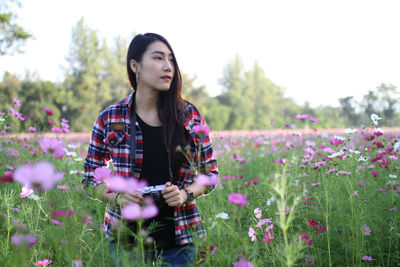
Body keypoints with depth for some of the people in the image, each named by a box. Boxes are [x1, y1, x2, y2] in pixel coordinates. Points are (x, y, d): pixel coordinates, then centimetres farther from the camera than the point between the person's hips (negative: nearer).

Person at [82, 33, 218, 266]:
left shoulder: (190, 116, -1)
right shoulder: (109, 119, -4)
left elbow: (210, 172, 7)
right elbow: (90, 179, 4)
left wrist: (186, 194, -12)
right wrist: (117, 197, -15)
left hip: (178, 240, 1)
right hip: (127, 238, -1)